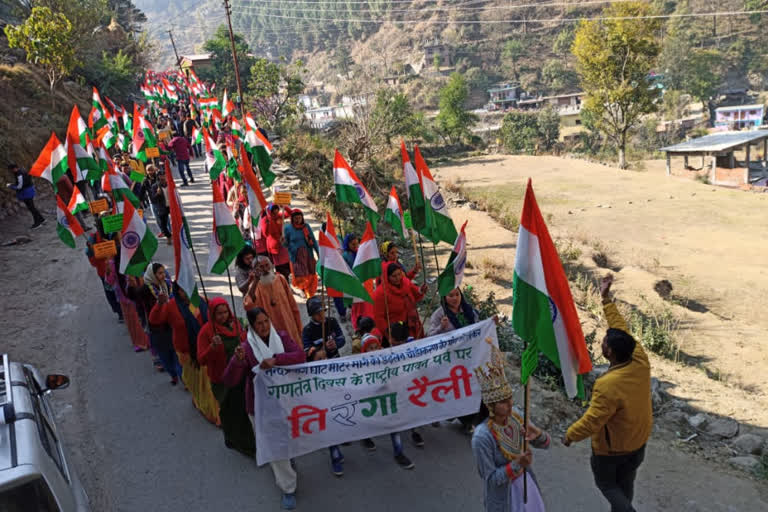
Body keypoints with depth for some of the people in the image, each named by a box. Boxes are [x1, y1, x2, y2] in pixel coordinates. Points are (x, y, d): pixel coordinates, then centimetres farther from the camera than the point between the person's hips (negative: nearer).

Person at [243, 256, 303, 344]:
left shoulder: (280, 279, -1)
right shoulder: (256, 285, -8)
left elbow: (292, 305, 6)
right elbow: (248, 306, -29)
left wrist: (299, 329, 7)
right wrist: (255, 282, -28)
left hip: (289, 327, 2)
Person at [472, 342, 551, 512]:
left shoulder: (515, 414, -14)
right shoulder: (482, 437, -31)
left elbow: (545, 444, -4)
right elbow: (491, 478, -21)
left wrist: (538, 434, -26)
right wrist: (517, 464, -32)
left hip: (526, 483, 6)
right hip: (503, 494, -6)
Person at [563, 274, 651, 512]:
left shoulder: (607, 386, -38)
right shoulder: (641, 362, -21)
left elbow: (591, 422, -30)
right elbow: (622, 329, -9)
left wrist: (569, 436, -12)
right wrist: (606, 299, -3)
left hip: (611, 448, -6)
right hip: (639, 441, 6)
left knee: (606, 483, 21)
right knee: (625, 484, 26)